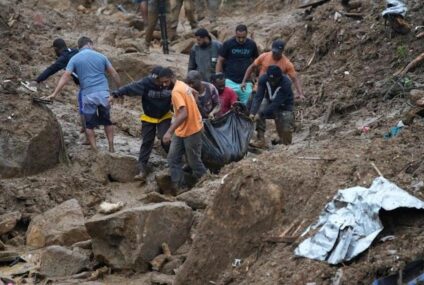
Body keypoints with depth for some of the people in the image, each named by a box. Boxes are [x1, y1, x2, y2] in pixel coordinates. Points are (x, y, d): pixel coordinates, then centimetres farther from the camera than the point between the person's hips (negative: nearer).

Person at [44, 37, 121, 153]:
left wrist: (54, 94, -7)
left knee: (89, 124, 9)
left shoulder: (75, 59, 1)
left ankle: (95, 151, 6)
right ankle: (111, 148, 17)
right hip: (103, 93, 2)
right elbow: (114, 74, 9)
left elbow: (65, 77, -6)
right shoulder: (100, 56, 7)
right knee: (107, 121, 17)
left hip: (88, 95, -2)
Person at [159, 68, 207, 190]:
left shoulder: (176, 91, -23)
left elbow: (183, 114, -33)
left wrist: (170, 131, -39)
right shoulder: (182, 85, 7)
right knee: (173, 158, 6)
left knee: (194, 161, 3)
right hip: (181, 130, 10)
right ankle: (179, 186, 8)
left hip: (191, 131, -10)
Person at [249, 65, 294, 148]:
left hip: (283, 106, -3)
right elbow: (258, 97, -27)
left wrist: (261, 114, -41)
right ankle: (261, 140, -24)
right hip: (270, 101, 3)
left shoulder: (286, 83, -33)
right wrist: (253, 113, -41)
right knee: (259, 110, -31)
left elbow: (276, 103, -35)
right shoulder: (263, 79, -22)